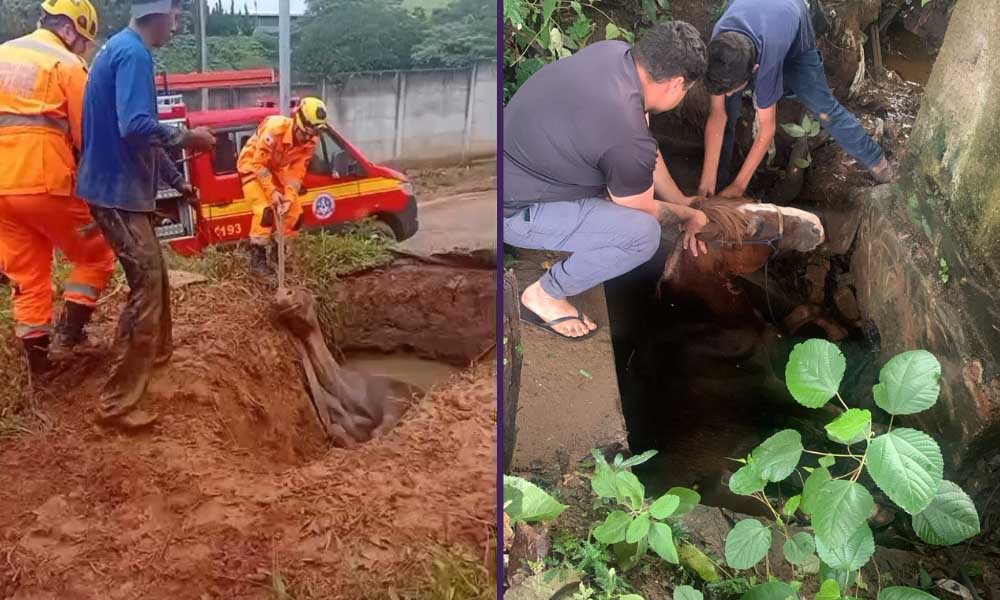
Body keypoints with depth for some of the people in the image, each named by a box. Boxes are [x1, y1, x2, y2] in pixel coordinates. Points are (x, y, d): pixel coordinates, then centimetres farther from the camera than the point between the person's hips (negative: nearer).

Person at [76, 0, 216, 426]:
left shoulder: (122, 49, 16)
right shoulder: (133, 54, -17)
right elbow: (136, 128, -28)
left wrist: (178, 181, 25)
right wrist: (188, 137, -12)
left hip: (121, 185, 10)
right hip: (117, 189, -10)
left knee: (154, 278, 22)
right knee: (146, 286, -8)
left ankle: (157, 355, 41)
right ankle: (117, 402, -4)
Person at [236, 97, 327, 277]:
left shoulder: (310, 142, -18)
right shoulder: (275, 128, -36)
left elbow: (297, 172, -14)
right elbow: (258, 164, -30)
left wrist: (289, 198, -27)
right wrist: (272, 191, -33)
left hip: (277, 168, 6)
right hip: (252, 164, -6)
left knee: (295, 212, -1)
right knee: (265, 210, -23)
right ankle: (257, 259, -15)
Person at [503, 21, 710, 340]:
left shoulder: (615, 51, -6)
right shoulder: (630, 140, -30)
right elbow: (644, 211, -8)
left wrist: (682, 202, 13)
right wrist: (688, 215, 11)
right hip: (510, 209, -9)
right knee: (643, 235, -19)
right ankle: (543, 296, 0)